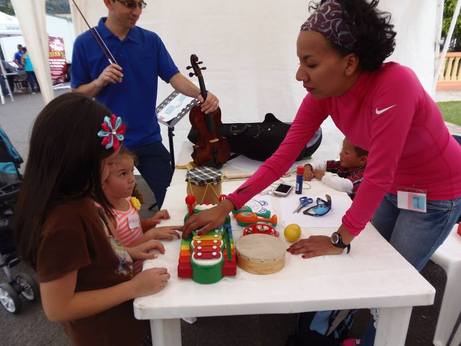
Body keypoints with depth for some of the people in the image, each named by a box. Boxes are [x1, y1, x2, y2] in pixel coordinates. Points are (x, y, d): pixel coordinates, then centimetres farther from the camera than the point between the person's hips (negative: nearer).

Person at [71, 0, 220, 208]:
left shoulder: (151, 40, 3)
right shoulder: (85, 43, -4)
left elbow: (174, 76, -5)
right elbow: (77, 94, 1)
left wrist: (200, 94, -23)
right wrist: (99, 82, -19)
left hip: (149, 141, 2)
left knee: (155, 209, 11)